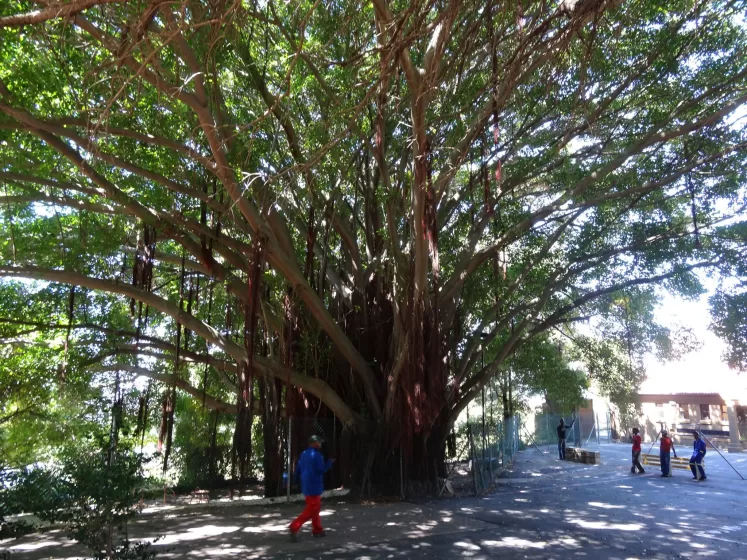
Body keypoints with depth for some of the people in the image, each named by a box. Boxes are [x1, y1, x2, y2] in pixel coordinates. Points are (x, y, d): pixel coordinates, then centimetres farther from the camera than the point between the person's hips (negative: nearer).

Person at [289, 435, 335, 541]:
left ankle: (317, 530, 23)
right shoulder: (317, 455, -14)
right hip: (314, 486, -9)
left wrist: (297, 480, 23)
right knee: (312, 509, -6)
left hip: (305, 485, 9)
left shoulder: (303, 454, 11)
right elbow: (321, 469, -16)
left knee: (315, 508, 19)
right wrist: (330, 462, -2)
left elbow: (298, 469, 13)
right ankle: (294, 527, -14)